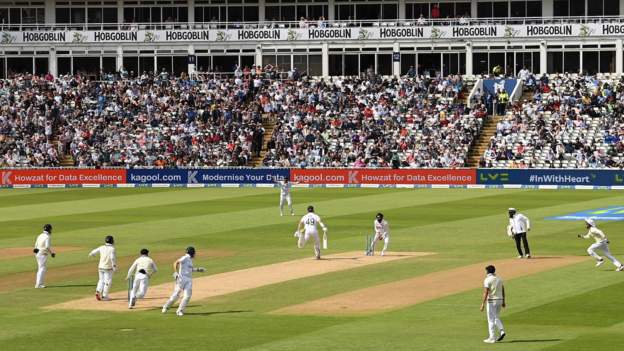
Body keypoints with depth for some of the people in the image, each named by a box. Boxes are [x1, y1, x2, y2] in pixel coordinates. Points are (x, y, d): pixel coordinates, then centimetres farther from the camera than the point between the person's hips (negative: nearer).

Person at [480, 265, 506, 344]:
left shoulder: (487, 280, -12)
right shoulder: (499, 278, 9)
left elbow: (486, 292, -18)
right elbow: (503, 290, 12)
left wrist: (483, 304, -18)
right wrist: (503, 302, 19)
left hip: (491, 301, -7)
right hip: (499, 299, 7)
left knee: (491, 319, -1)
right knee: (496, 318, 20)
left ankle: (492, 338, 0)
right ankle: (502, 331, -1)